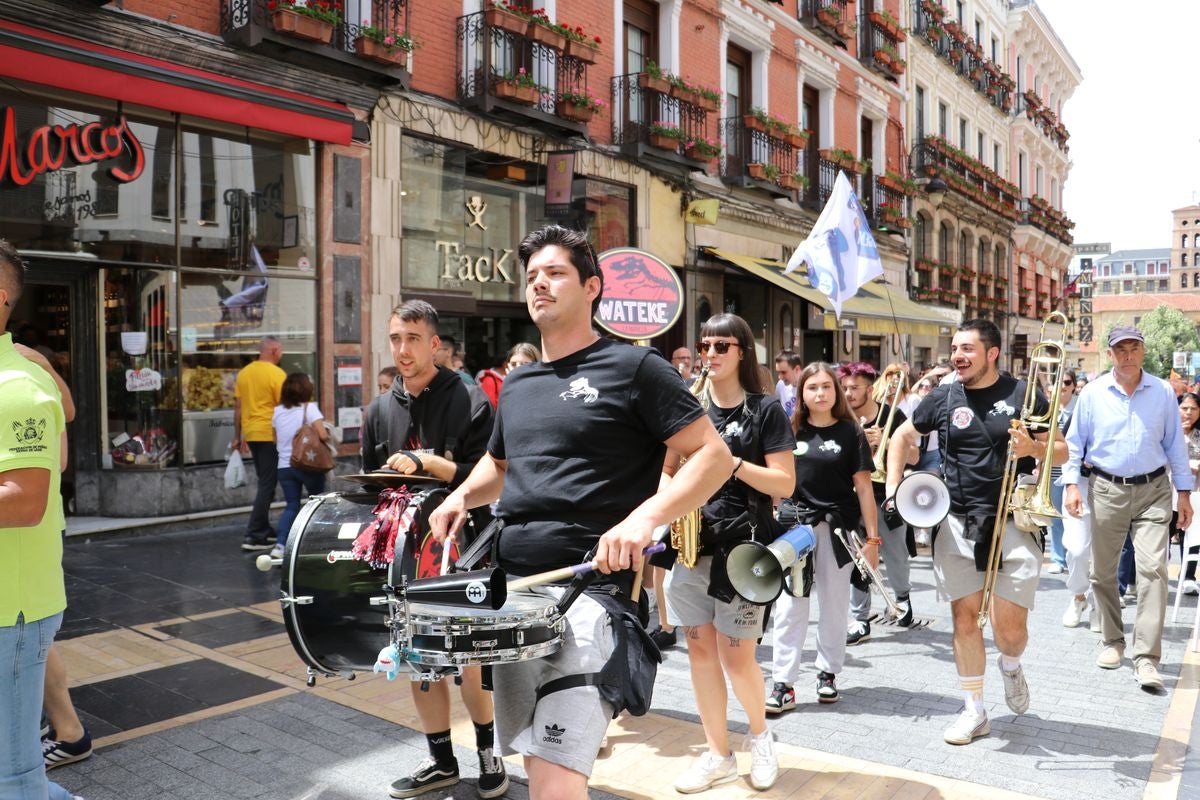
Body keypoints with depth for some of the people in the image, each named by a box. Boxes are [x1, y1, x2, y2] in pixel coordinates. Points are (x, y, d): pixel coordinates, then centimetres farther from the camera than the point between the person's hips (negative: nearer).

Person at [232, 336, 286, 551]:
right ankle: (254, 536, -6)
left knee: (264, 482, 19)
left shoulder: (243, 373, 9)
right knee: (267, 485, -2)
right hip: (270, 434, -7)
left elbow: (238, 407, 12)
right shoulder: (277, 374, -11)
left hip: (250, 434, 7)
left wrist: (237, 437, 18)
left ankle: (265, 530, 25)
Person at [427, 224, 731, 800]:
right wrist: (461, 496, 10)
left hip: (590, 588, -7)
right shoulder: (517, 385, 16)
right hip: (514, 589, 7)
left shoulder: (632, 368, -5)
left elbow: (715, 456, -8)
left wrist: (645, 518, -23)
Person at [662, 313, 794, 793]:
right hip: (691, 541, 4)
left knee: (735, 656, -2)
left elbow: (785, 484, -7)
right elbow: (666, 470, 11)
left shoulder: (766, 410, -3)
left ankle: (760, 734, 28)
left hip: (742, 545, -4)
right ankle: (718, 755, 23)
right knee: (700, 649, 7)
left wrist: (731, 462, -19)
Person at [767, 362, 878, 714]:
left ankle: (827, 673, 27)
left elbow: (863, 486, -2)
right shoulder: (791, 430, 4)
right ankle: (783, 684, 3)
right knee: (789, 605, -2)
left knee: (834, 604, 10)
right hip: (794, 523, 1)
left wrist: (872, 537, -5)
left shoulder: (850, 432, -1)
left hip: (837, 526, -1)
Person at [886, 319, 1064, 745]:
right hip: (957, 523, 2)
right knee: (964, 616, 6)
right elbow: (901, 437, 16)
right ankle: (974, 710, 22)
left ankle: (1010, 664, 32)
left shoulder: (1023, 394, -2)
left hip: (1013, 522, -2)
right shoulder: (943, 398, 3)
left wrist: (1032, 448, -20)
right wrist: (893, 489, 6)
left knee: (1009, 625, -5)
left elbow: (1062, 452, 2)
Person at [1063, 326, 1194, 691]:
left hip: (1153, 490, -1)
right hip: (1107, 490, 1)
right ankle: (1113, 641, 26)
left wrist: (1184, 492, 6)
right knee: (1103, 572, 8)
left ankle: (1146, 657, -6)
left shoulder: (1163, 392, 1)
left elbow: (1175, 443, 7)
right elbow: (1075, 442, 4)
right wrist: (1071, 483, -6)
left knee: (1153, 569, -10)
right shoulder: (1093, 394, -1)